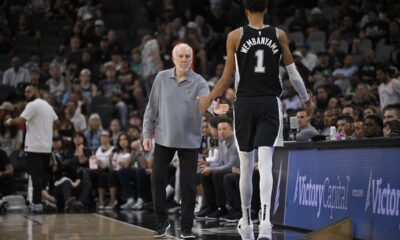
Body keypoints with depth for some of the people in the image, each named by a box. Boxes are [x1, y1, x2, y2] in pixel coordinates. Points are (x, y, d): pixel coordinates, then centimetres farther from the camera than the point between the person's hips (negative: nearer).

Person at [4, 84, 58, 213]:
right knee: (44, 175, 12)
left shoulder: (33, 105, -11)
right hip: (47, 147, 8)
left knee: (36, 176, -8)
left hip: (34, 147, -8)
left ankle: (37, 203, -9)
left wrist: (10, 121, 0)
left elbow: (19, 120, -18)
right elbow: (56, 121, 21)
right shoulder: (47, 105, 15)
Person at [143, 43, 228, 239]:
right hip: (164, 138, 2)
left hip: (189, 140, -2)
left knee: (188, 185, 0)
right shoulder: (162, 78, 1)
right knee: (157, 179, 0)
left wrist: (213, 108, -47)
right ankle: (161, 221, 18)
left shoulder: (199, 82, -5)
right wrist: (147, 133, 2)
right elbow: (152, 108, 6)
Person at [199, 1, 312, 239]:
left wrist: (208, 99, 16)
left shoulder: (235, 36, 1)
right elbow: (293, 73, 6)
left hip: (245, 103, 0)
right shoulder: (279, 35, 4)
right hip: (270, 103, 0)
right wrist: (306, 99, 21)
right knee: (266, 163, -7)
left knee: (246, 165, 10)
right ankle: (265, 220, -25)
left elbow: (227, 79, 2)